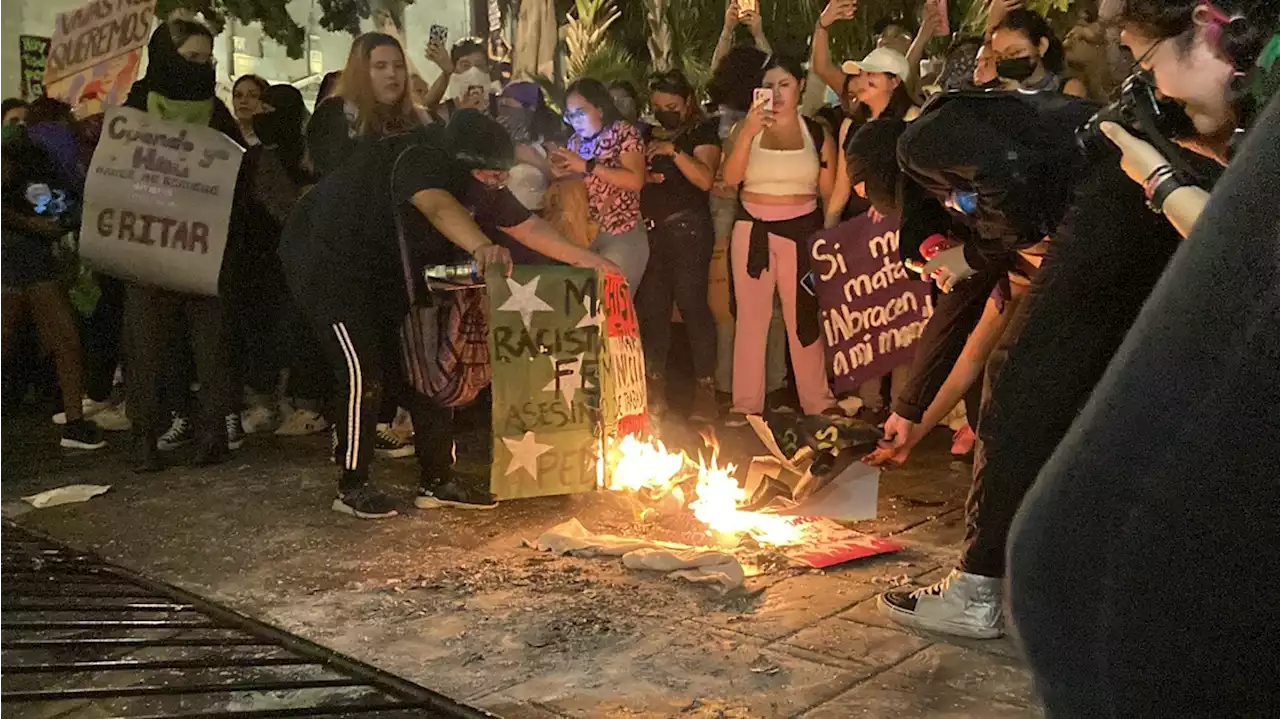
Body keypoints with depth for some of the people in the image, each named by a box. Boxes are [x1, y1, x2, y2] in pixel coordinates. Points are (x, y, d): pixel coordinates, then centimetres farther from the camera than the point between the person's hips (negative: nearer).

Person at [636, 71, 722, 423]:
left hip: (688, 229, -6)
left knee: (691, 303, -12)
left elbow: (705, 179, -13)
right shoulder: (647, 136, 18)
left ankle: (706, 387, -8)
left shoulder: (701, 132, 1)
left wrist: (674, 151, -20)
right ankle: (655, 386, 11)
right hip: (650, 231, 6)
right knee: (652, 307, 4)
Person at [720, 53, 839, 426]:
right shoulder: (745, 127, 4)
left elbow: (829, 192, 7)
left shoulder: (818, 134, 4)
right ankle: (746, 403, 11)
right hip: (752, 230, 1)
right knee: (751, 315, 5)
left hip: (801, 231, -1)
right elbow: (731, 177, -11)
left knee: (804, 316, 2)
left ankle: (817, 400, 13)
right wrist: (749, 131, -20)